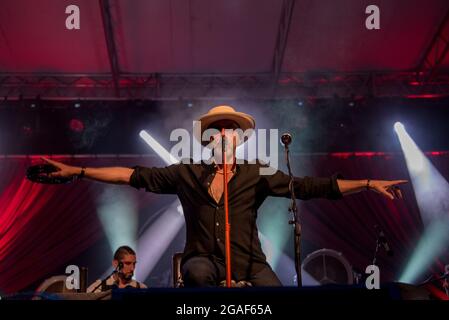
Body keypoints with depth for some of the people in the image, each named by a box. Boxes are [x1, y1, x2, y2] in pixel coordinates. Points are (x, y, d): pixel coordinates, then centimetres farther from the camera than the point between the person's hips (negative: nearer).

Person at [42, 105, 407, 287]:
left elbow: (309, 186, -2)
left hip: (249, 264, 1)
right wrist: (78, 171, -1)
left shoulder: (257, 175, 4)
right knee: (197, 271, -35)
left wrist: (368, 184, -10)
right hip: (205, 261, -1)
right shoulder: (188, 173, 6)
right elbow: (135, 175, 4)